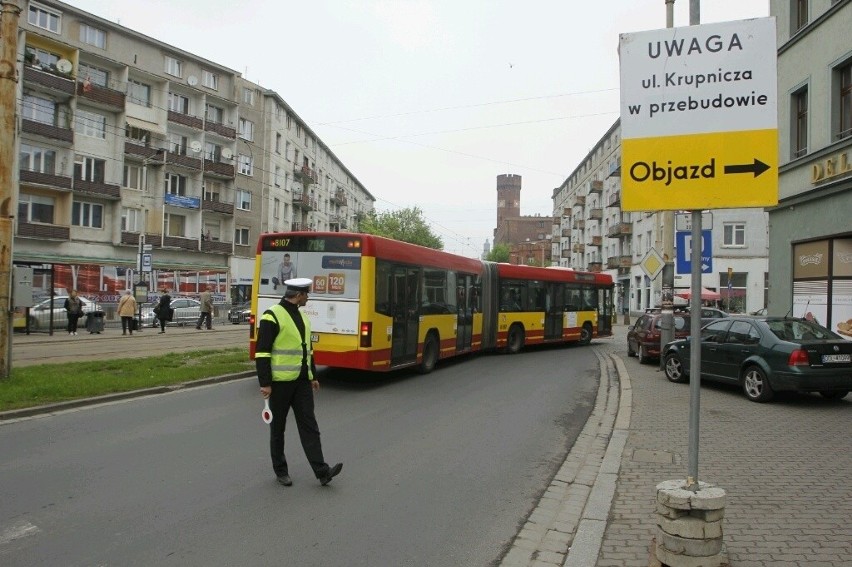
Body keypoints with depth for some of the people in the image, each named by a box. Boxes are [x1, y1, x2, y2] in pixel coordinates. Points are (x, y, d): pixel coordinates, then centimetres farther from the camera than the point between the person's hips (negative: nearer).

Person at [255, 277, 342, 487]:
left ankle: (322, 471, 0)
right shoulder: (272, 316, -13)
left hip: (302, 381, 7)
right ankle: (280, 470, 22)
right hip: (280, 382, -7)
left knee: (309, 425, 1)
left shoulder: (302, 316, 13)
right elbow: (262, 352, -16)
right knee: (278, 428, 8)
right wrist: (264, 383, -19)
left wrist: (313, 376, 19)